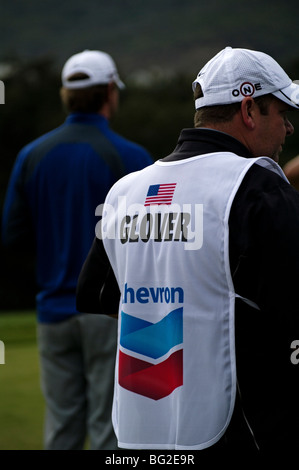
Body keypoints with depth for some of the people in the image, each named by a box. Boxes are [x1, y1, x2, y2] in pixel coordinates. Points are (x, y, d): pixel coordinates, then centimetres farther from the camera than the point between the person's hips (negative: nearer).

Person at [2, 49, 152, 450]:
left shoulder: (32, 156, 4)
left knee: (61, 430, 9)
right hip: (113, 312, -4)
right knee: (110, 429, 0)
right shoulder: (130, 157, -9)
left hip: (55, 311, 4)